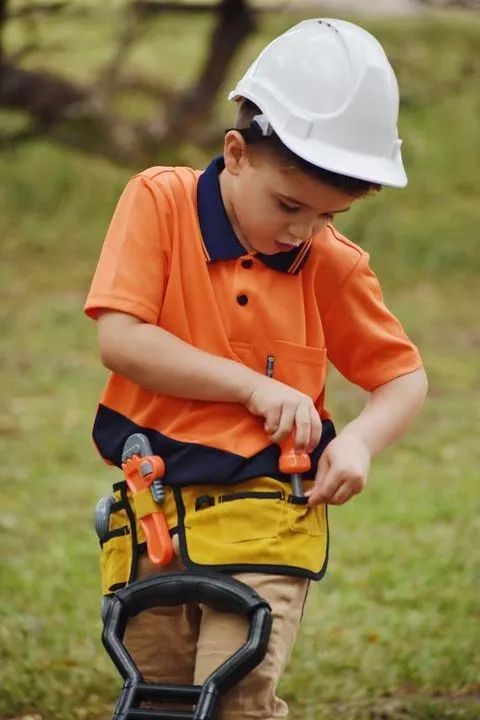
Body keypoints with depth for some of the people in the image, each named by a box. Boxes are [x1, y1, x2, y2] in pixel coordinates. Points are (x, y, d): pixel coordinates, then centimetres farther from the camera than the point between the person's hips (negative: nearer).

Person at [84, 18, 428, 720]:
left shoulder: (333, 266, 0)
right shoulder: (160, 201, -5)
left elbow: (404, 376, 12)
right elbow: (119, 338, -15)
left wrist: (362, 439, -10)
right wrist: (255, 386, -17)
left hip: (266, 525, -1)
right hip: (153, 519, 1)